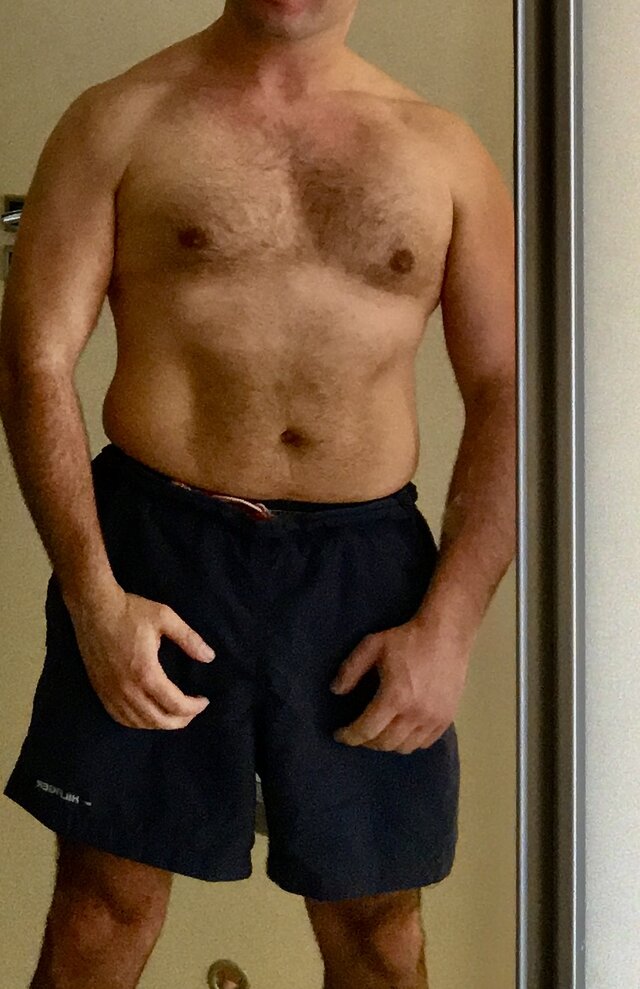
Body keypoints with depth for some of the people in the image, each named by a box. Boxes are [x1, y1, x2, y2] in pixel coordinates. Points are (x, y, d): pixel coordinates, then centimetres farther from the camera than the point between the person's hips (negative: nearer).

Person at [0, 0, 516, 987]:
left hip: (367, 570, 2)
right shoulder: (120, 120, 2)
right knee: (108, 896, 7)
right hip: (157, 551, -1)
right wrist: (92, 595, -13)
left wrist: (448, 627, -5)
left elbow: (503, 392, 5)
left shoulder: (445, 150, 8)